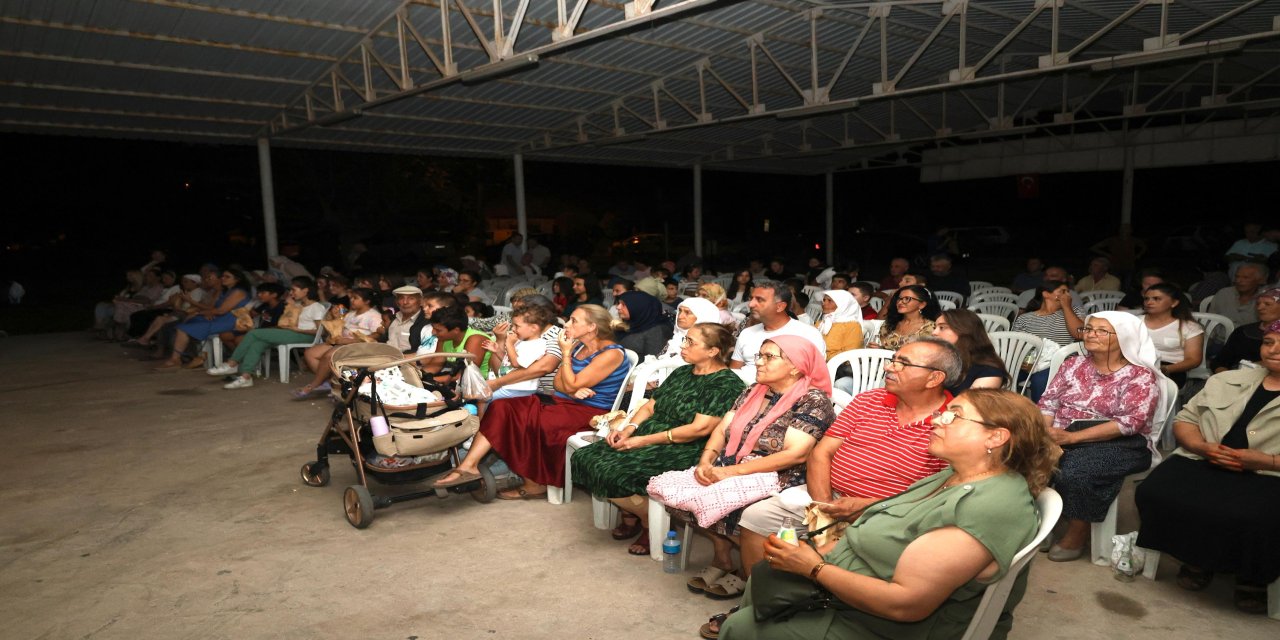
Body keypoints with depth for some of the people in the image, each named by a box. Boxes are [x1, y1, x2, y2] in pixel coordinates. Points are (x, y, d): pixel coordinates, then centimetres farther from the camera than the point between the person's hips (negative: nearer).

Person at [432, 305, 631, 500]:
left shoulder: (611, 353, -13)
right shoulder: (579, 347, 14)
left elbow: (571, 385, -15)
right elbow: (558, 383, 8)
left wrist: (566, 353, -7)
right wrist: (574, 391, -12)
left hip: (590, 412, -8)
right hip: (563, 404, 8)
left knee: (530, 420, -28)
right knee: (502, 408, -12)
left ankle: (534, 485, -10)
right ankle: (469, 465, -19)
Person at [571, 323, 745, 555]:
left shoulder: (727, 384, -9)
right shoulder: (681, 373, 16)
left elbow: (700, 428, -18)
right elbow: (649, 406, 18)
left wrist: (644, 441, -18)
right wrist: (629, 429, -4)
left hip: (683, 452, -8)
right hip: (647, 437, 8)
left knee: (616, 472, -27)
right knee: (586, 458, -10)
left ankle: (650, 523, 0)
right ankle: (629, 515, 9)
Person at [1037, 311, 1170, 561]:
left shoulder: (1140, 376, -3)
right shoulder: (1073, 364, 13)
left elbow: (1129, 423, -15)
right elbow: (1048, 401, 8)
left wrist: (1072, 437, -23)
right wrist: (1046, 430, -15)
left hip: (1119, 444, -4)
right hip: (1064, 436, 5)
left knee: (1076, 470, -35)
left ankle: (1077, 533, -12)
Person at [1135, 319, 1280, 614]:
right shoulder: (1226, 380, 19)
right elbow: (1184, 420, 18)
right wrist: (1202, 447, -3)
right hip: (1205, 463, 4)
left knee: (1254, 519, -35)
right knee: (1154, 495, -23)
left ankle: (1254, 578, -2)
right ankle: (1198, 560, 2)